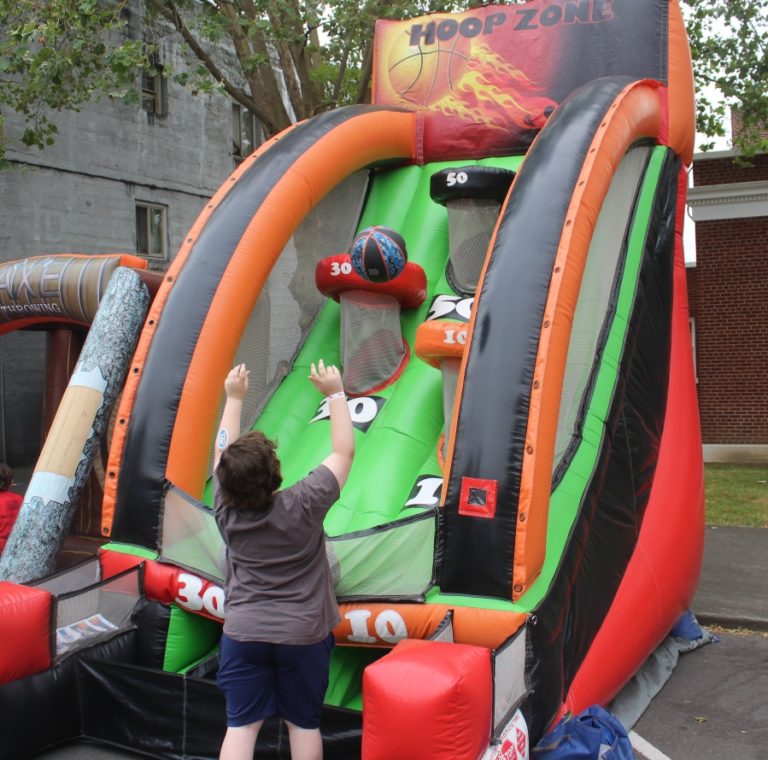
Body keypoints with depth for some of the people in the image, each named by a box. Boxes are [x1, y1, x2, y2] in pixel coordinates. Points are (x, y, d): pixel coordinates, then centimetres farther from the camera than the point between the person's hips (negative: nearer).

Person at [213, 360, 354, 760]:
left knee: (241, 725, 5)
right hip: (302, 634, -2)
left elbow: (223, 451, 8)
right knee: (304, 723, 12)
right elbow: (344, 451, -7)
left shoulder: (225, 509, -8)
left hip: (243, 633, 2)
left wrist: (234, 398, 17)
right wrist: (335, 393, 1)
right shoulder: (303, 505, -18)